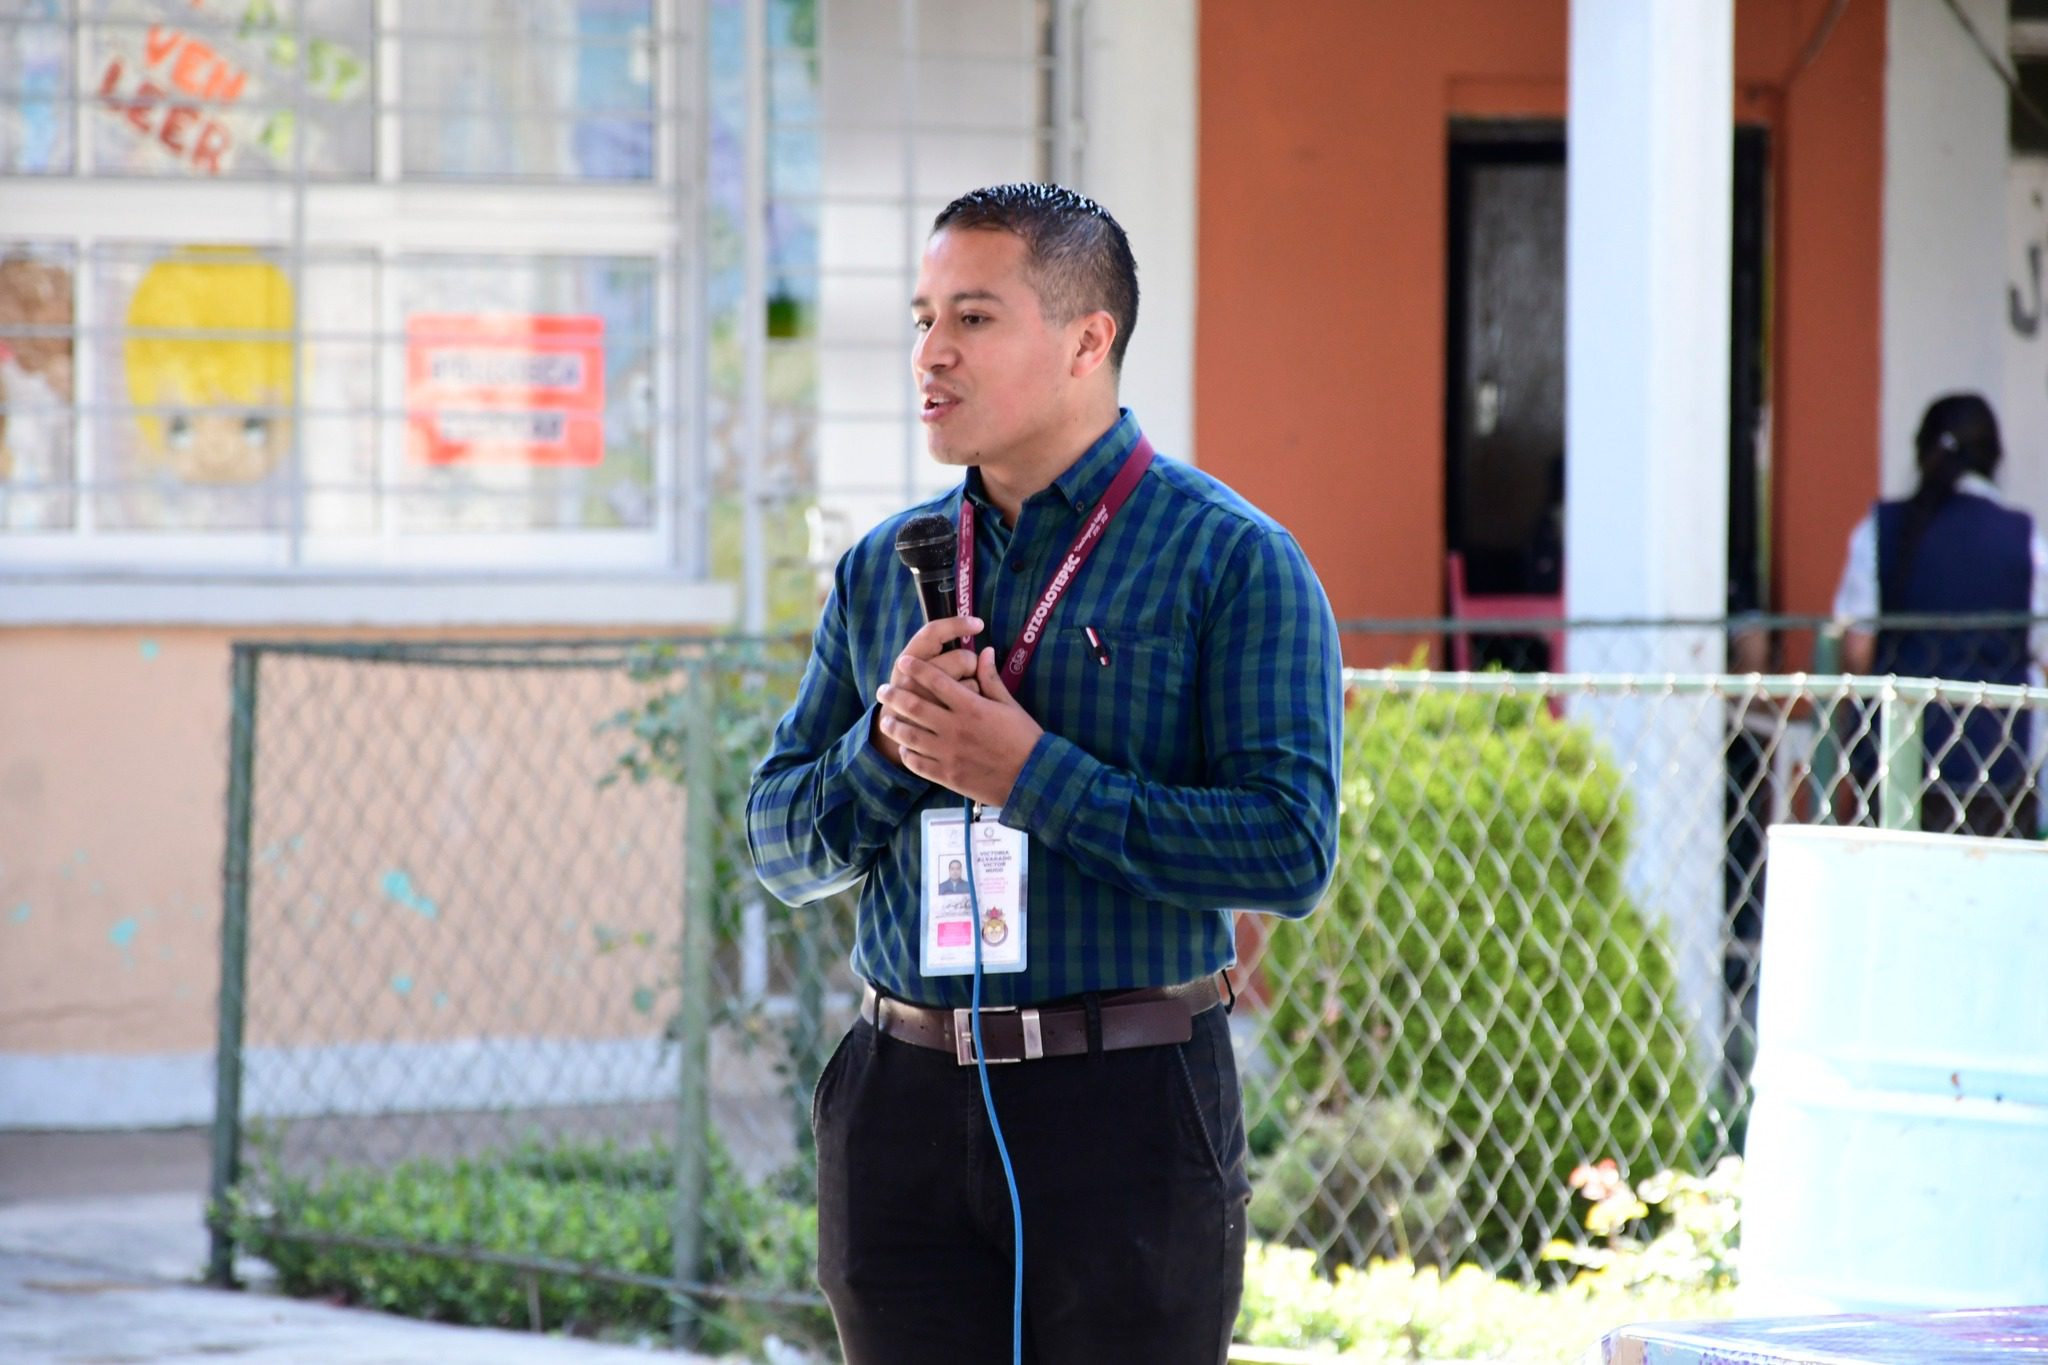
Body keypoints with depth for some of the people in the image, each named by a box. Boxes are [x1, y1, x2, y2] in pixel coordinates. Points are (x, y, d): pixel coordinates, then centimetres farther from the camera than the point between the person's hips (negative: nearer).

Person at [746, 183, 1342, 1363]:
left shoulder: (1232, 560, -4)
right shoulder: (885, 569, 12)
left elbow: (1294, 853, -14)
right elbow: (782, 845, 12)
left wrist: (1034, 777, -16)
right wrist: (888, 744, -9)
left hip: (1128, 1110, -4)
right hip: (907, 1107, 5)